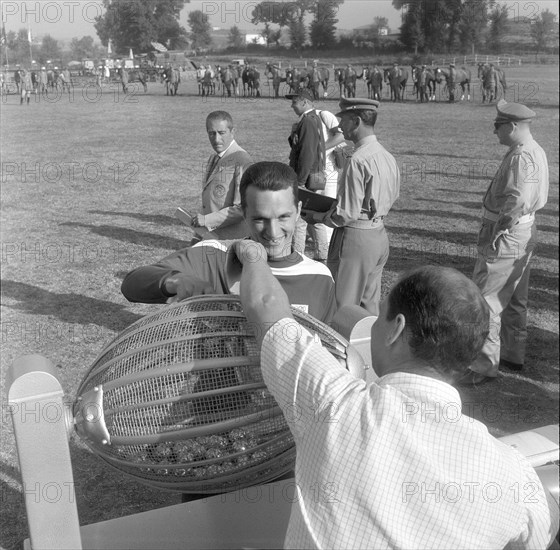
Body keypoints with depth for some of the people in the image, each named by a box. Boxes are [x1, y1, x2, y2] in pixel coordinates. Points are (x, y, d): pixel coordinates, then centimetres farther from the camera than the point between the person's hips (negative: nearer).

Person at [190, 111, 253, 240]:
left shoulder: (242, 162, -15)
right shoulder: (213, 159, 14)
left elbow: (244, 208, -21)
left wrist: (207, 220, -19)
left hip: (231, 239, -8)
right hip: (209, 237, 8)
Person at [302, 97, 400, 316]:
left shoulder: (358, 161, -20)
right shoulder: (388, 157, 6)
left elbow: (347, 214, -22)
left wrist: (318, 217, -4)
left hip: (356, 238, -9)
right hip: (379, 235, 9)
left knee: (343, 308, 1)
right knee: (370, 305, 19)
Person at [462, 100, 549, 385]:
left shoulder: (521, 157, -20)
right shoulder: (535, 151, 13)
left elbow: (517, 204, -28)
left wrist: (494, 234, -18)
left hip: (507, 235, -11)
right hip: (523, 233, 11)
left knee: (485, 301, -6)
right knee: (515, 299, 20)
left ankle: (484, 366, 0)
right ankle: (513, 355, 33)